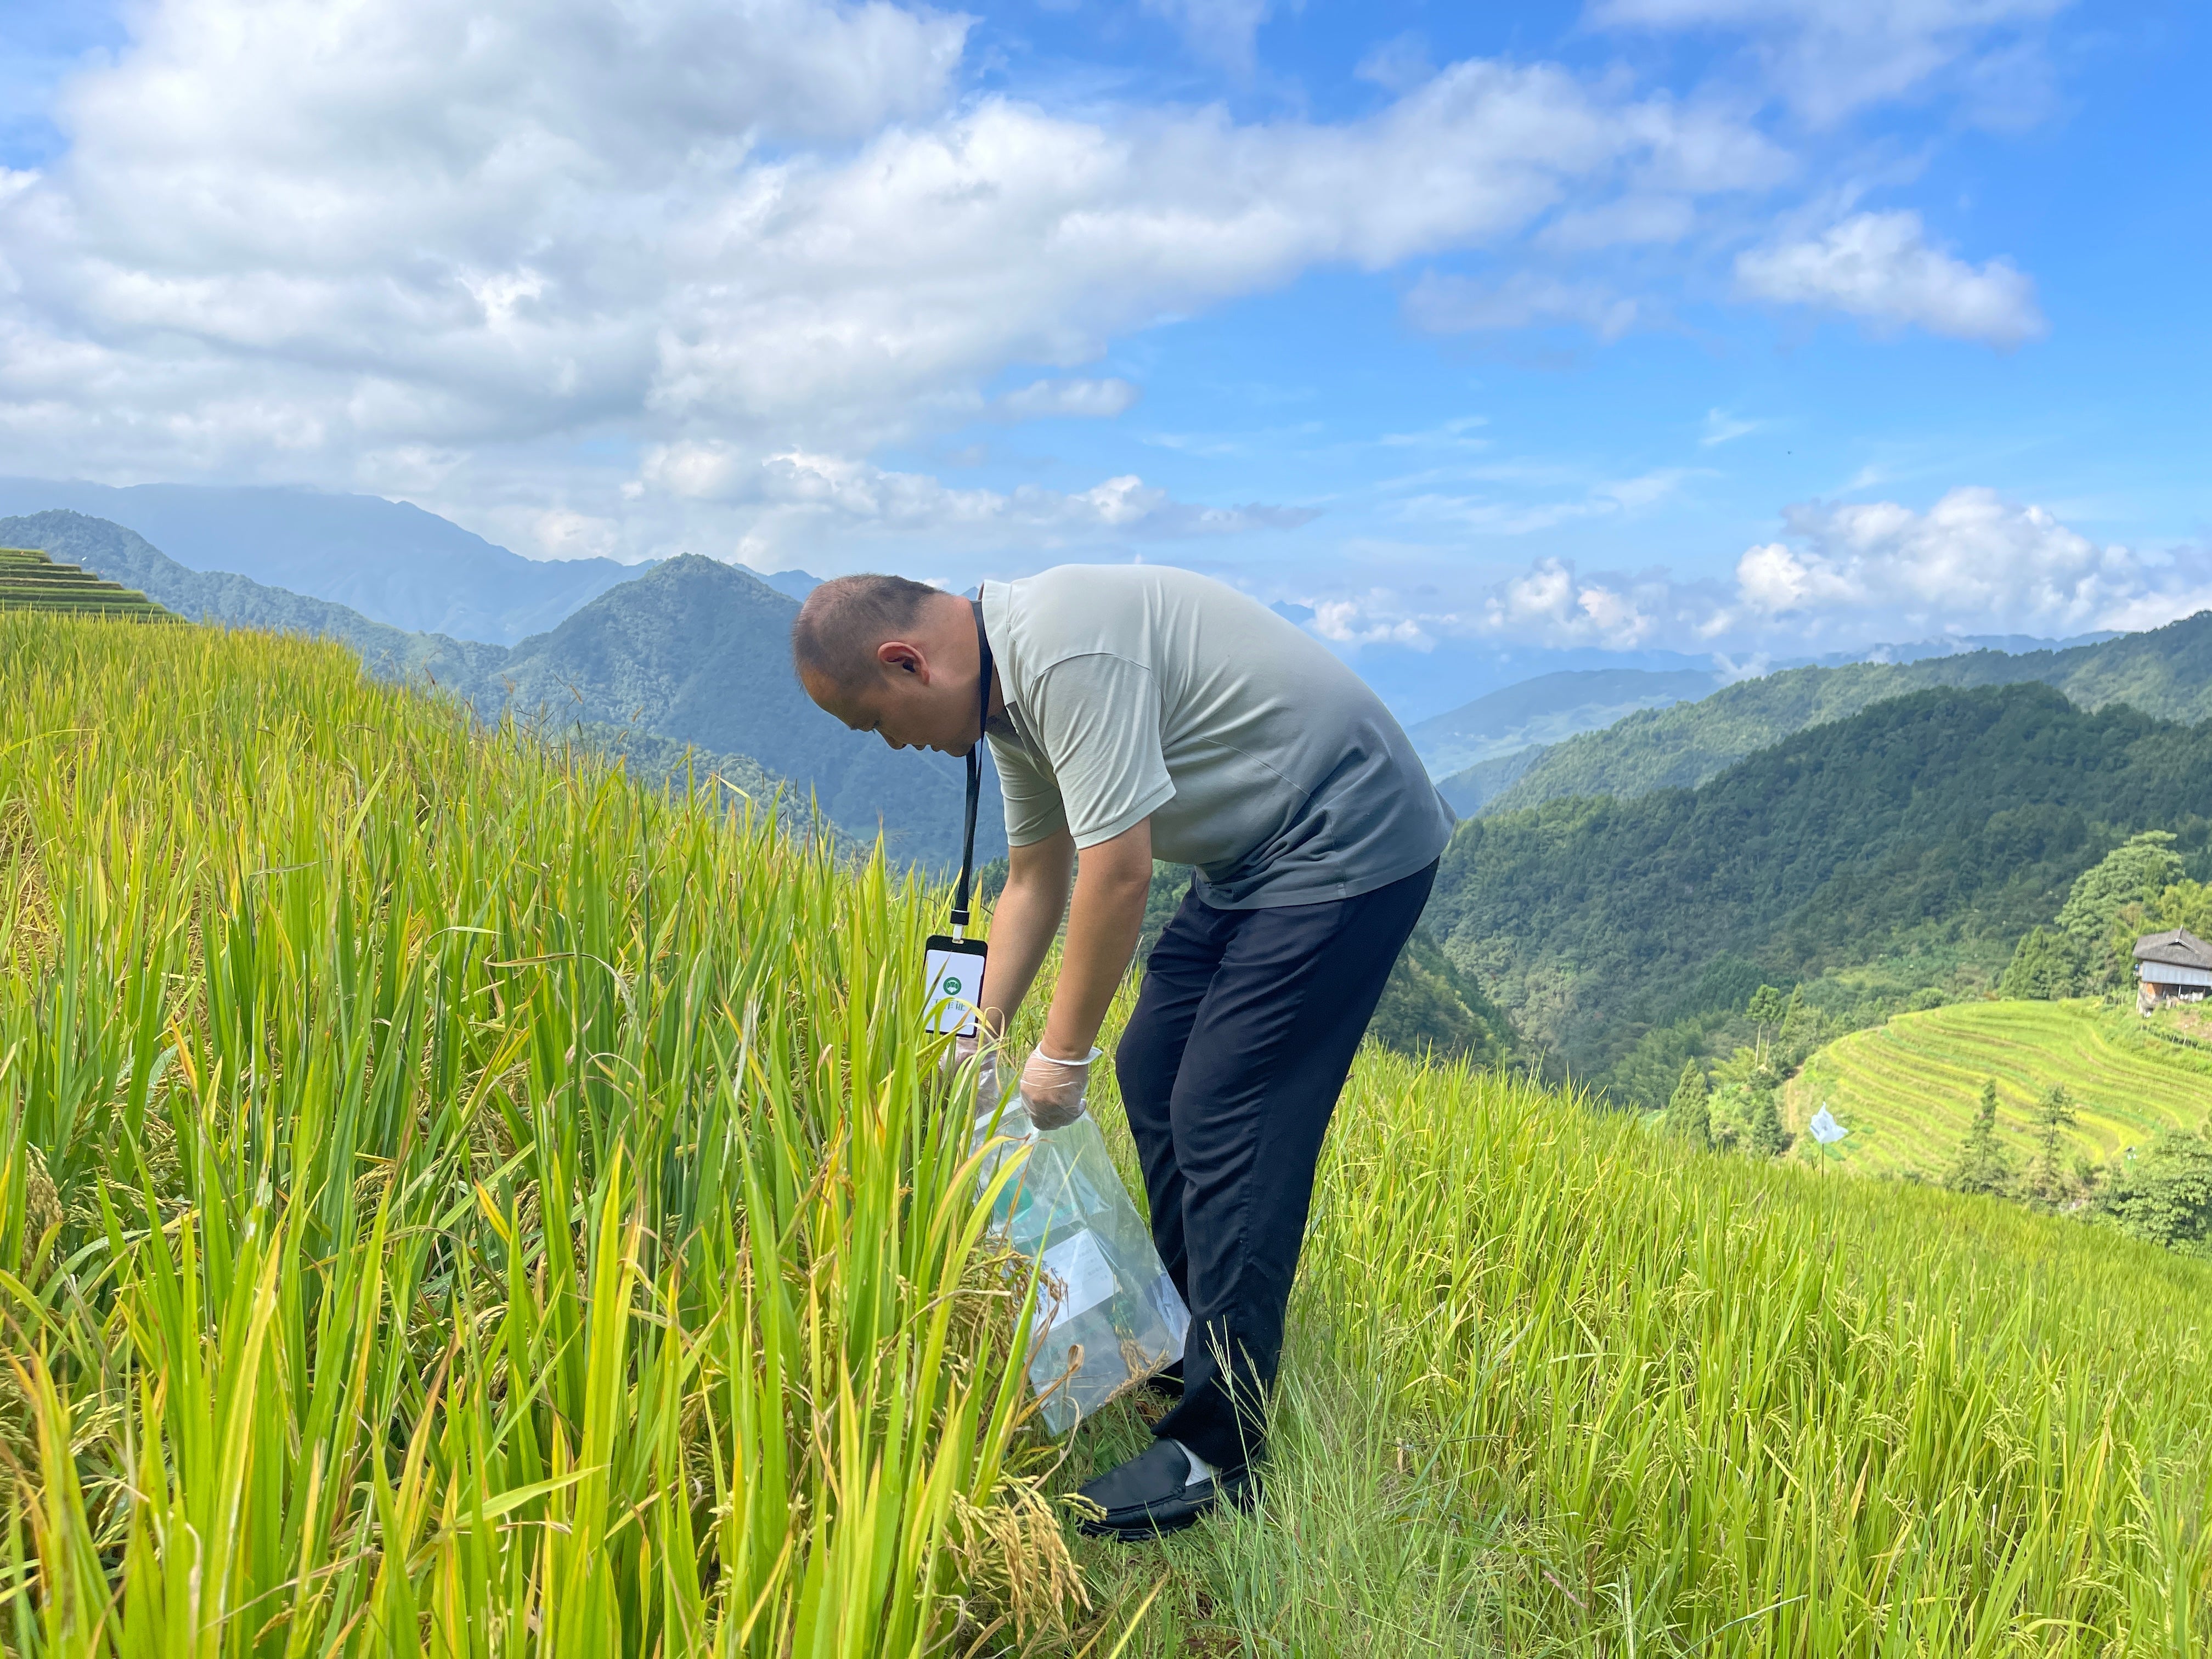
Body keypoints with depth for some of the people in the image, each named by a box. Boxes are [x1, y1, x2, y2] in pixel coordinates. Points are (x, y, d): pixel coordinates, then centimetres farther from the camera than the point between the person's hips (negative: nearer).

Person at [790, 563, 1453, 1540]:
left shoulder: (1065, 649, -25)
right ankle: (1188, 1345, 29)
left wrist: (1063, 1052, -13)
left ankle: (1217, 1451, -1)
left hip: (1346, 841, -10)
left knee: (1225, 1121, -11)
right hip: (1256, 855, 10)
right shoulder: (1008, 688, 7)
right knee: (1153, 1078, 13)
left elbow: (1119, 870, -25)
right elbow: (1035, 881, 15)